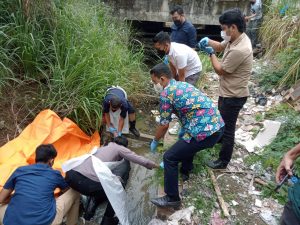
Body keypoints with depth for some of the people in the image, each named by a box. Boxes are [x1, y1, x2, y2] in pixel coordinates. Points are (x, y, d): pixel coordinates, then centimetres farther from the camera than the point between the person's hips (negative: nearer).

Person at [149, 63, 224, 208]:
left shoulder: (166, 93, -6)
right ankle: (185, 171, 48)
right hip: (218, 125, 10)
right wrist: (183, 130, 42)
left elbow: (164, 125, 0)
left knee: (169, 158, 1)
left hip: (205, 132, -9)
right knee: (187, 138, 36)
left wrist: (155, 142, 17)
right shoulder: (183, 84, 20)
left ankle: (172, 198, 13)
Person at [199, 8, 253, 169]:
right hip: (227, 92, 10)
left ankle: (223, 161, 21)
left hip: (233, 96, -10)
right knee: (222, 119, 32)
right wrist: (208, 41, -7)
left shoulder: (239, 50, -32)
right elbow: (220, 46, 15)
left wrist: (210, 53, -9)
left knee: (228, 128, 4)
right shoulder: (235, 38, -3)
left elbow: (220, 71, -21)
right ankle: (220, 136, 59)